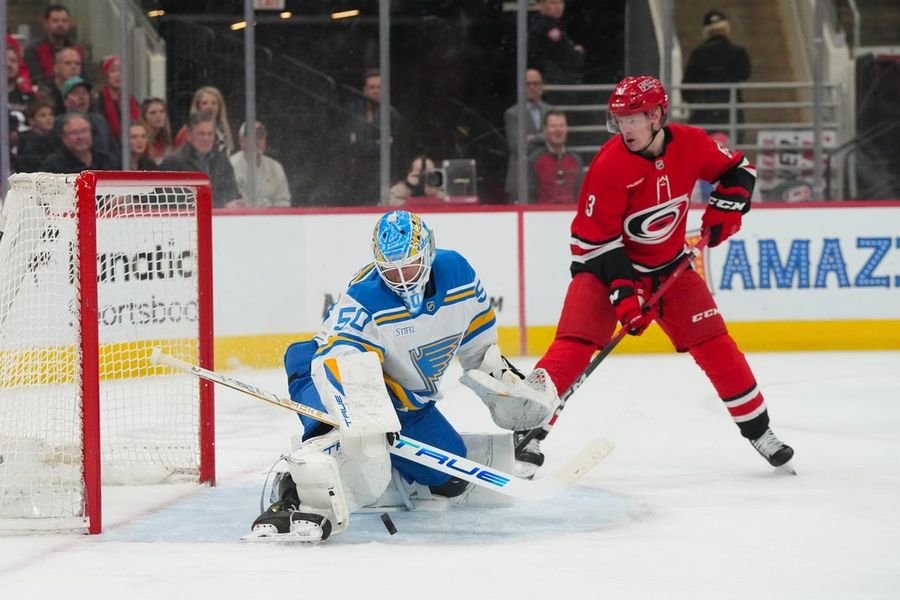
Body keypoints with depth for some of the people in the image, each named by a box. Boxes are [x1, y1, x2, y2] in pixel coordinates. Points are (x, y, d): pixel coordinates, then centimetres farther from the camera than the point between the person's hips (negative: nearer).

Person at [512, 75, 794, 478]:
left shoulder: (690, 144, -12)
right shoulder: (611, 164, -24)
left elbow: (736, 169, 9)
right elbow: (594, 238, -20)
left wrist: (726, 205, -8)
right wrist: (622, 290, -26)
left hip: (668, 264, 4)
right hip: (606, 263, -4)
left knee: (713, 343, 1)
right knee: (575, 343, -20)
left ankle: (757, 429, 15)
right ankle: (528, 433, -19)